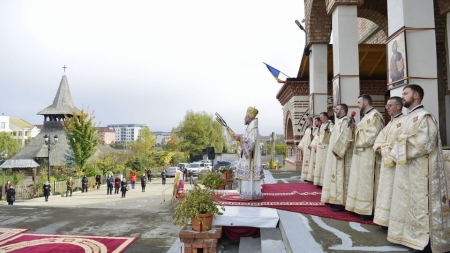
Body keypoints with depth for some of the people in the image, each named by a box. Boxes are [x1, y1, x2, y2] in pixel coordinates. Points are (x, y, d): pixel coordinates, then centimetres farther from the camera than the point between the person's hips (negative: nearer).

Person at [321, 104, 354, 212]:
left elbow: (345, 138, -23)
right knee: (337, 177, 11)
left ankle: (342, 203, -3)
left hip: (340, 155, -10)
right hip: (336, 153, 10)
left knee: (341, 177, -7)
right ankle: (337, 200, 17)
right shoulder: (340, 121, 18)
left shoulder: (346, 121, -13)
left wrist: (338, 152, -24)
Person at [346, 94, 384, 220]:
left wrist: (359, 143, -13)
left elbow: (373, 135, -20)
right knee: (362, 181, 12)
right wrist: (355, 127, 3)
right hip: (361, 154, 10)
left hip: (368, 155, -10)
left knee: (367, 181, -5)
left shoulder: (374, 115, -12)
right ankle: (363, 208, 19)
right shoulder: (366, 116, 19)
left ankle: (370, 210, 3)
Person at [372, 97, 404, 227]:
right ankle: (385, 218, 19)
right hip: (386, 160, 9)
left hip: (394, 162, -9)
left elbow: (399, 142, -20)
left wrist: (384, 149, -9)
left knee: (393, 190, -6)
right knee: (385, 190, 11)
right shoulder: (390, 123, 20)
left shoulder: (403, 121, -10)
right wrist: (378, 147, -4)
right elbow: (380, 137, 16)